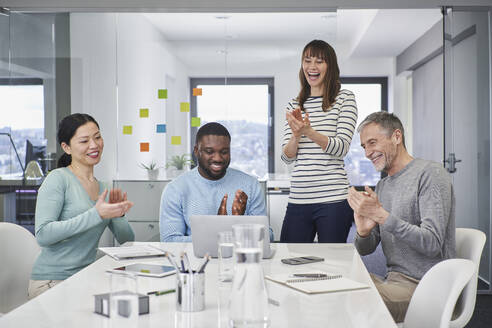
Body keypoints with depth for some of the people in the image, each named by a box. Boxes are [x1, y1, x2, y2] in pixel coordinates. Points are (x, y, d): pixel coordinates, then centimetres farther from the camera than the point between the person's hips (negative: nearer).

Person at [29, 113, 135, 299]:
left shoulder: (101, 188, 15)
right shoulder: (58, 179, -7)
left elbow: (127, 239, 16)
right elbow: (43, 235, -19)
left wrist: (117, 213, -5)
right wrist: (96, 214, -23)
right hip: (52, 283, -7)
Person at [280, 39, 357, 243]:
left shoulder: (345, 99, 2)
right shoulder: (294, 105, 14)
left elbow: (341, 148, -9)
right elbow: (286, 158, 9)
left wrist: (309, 131, -24)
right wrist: (296, 135, -12)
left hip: (333, 199, -4)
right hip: (298, 200, 4)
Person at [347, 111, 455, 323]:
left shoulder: (430, 174, -9)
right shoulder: (382, 186, 17)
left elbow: (432, 244, -20)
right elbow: (365, 249, 13)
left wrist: (382, 215, -26)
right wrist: (363, 233, -12)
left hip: (424, 289, -8)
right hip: (394, 281, 8)